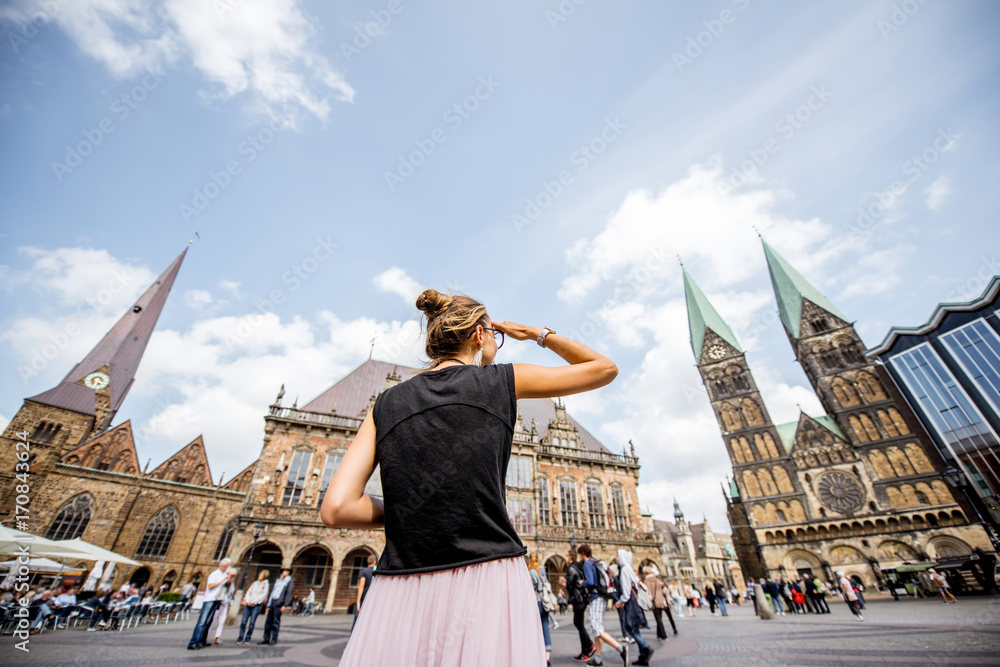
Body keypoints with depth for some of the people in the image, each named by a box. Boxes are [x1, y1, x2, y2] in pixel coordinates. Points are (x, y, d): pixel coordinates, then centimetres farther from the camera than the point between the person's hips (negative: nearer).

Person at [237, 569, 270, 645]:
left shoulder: (266, 584, 0)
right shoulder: (255, 583, 16)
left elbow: (264, 595, -7)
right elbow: (248, 592, 12)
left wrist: (254, 602, -11)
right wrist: (247, 601, -5)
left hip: (257, 605, -4)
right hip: (248, 604, 4)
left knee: (251, 622, -7)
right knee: (243, 621, -4)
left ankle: (247, 638, 6)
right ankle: (241, 638, 7)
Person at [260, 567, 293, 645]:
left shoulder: (289, 581, 1)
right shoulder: (278, 580, 20)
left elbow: (288, 593, -6)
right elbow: (272, 592, 20)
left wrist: (285, 605, -15)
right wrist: (268, 605, 15)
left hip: (279, 604, -6)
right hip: (272, 602, 6)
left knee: (276, 622, -5)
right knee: (268, 621, 4)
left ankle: (274, 640, 4)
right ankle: (266, 639, 14)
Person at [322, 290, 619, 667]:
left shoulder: (386, 404, 8)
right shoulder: (502, 380, 1)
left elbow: (337, 509, -2)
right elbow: (604, 368, 12)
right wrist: (539, 335, 22)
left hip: (399, 596, 4)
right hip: (489, 581, -3)